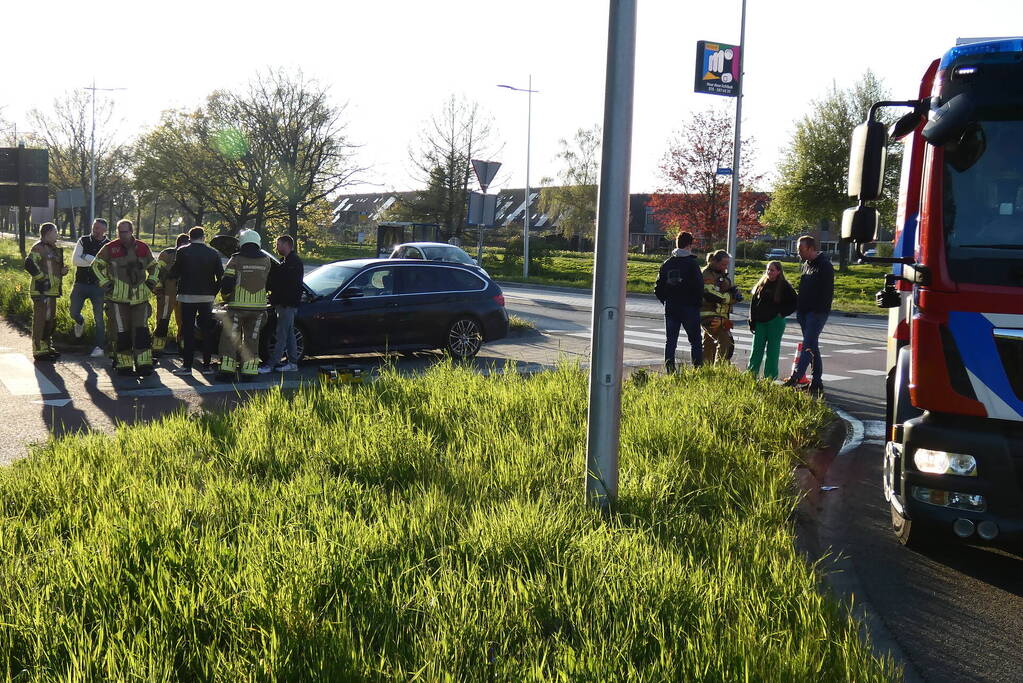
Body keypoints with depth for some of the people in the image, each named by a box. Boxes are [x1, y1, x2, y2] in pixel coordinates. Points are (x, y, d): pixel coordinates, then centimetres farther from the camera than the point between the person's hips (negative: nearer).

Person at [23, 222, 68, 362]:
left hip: (52, 291, 10)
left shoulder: (54, 249, 19)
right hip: (41, 291, -10)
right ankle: (39, 351, -4)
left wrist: (62, 271, 9)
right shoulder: (39, 248, -11)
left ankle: (46, 347, 26)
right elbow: (29, 264, -23)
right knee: (40, 320, -7)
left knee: (51, 320, 16)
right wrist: (42, 278, -20)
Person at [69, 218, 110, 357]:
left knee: (98, 318, 1)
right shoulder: (83, 241, 1)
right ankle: (80, 322, 44)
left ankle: (98, 347, 10)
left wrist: (87, 257, -19)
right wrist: (96, 262, -17)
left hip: (98, 285, -2)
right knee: (74, 313, 8)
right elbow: (74, 260, -10)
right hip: (80, 283, 2)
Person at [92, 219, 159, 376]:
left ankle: (144, 365, 2)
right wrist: (105, 283, 1)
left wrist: (151, 281, 10)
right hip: (118, 297, -2)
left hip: (140, 297, 2)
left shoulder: (143, 248, 6)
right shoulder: (110, 248, -2)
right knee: (122, 332, 2)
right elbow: (97, 264, 9)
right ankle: (124, 365, 10)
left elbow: (153, 266, 22)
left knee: (141, 331, -1)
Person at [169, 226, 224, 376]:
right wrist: (214, 292, 11)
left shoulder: (182, 251, -4)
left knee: (188, 331, 2)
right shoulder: (213, 253, 2)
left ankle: (187, 365, 1)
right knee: (207, 330, 9)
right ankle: (207, 364, 11)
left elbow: (174, 273, -4)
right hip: (207, 296, 2)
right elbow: (221, 276, 2)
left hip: (187, 296, -2)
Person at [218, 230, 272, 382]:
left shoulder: (236, 259, -6)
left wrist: (225, 297, 8)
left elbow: (226, 282, -7)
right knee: (252, 339, 10)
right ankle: (249, 371, 7)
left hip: (238, 305, -3)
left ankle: (227, 370, -1)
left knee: (230, 338, 5)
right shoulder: (266, 260, 4)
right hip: (258, 306, 3)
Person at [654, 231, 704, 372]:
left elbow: (658, 288, 5)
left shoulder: (667, 264, 5)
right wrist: (698, 303, 1)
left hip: (670, 309, 4)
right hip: (689, 309, -4)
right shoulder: (692, 263, -9)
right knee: (696, 342, 5)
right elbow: (699, 286, -14)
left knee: (670, 342, 7)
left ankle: (670, 372, 4)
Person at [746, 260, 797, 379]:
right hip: (760, 322, 4)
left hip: (775, 322, -4)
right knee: (756, 349, 6)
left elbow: (794, 302, -1)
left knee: (772, 350, 3)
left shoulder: (784, 286, -5)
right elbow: (753, 302, 9)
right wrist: (752, 321, 4)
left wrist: (782, 313, -8)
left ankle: (770, 376, 8)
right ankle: (751, 373, 11)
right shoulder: (761, 284, 6)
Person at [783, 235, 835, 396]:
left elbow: (827, 291, -15)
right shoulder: (806, 265, 18)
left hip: (817, 313, -9)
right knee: (812, 347, 10)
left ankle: (795, 378, -24)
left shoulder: (825, 266, -9)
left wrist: (820, 310, -19)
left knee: (808, 345, -15)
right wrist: (799, 308, 15)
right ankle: (817, 383, 14)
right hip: (805, 311, 9)